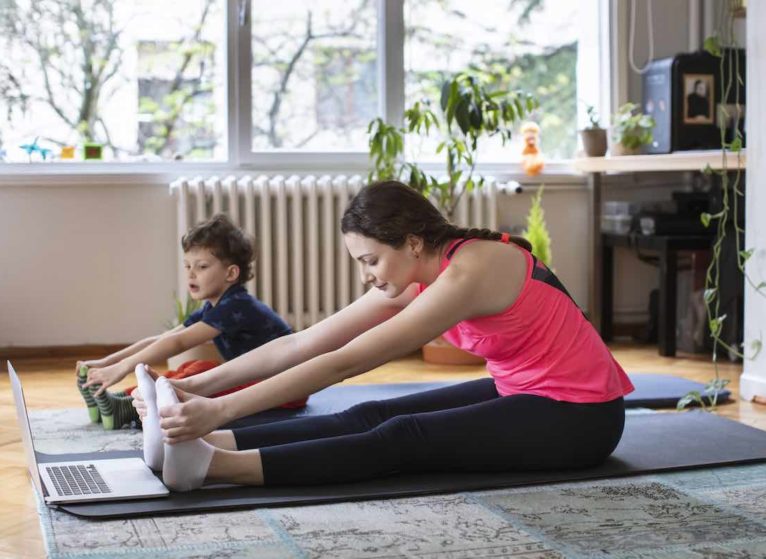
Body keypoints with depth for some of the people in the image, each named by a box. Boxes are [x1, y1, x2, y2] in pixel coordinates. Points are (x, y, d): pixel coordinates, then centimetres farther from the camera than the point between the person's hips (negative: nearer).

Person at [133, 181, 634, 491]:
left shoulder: (468, 273, -27)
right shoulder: (416, 275, -1)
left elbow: (344, 363, -32)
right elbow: (302, 344, -4)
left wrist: (220, 410, -33)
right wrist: (200, 385, -11)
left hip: (578, 419, -8)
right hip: (523, 394, 8)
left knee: (402, 440, -22)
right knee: (371, 417, -9)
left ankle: (210, 463, -32)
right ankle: (204, 443, -18)